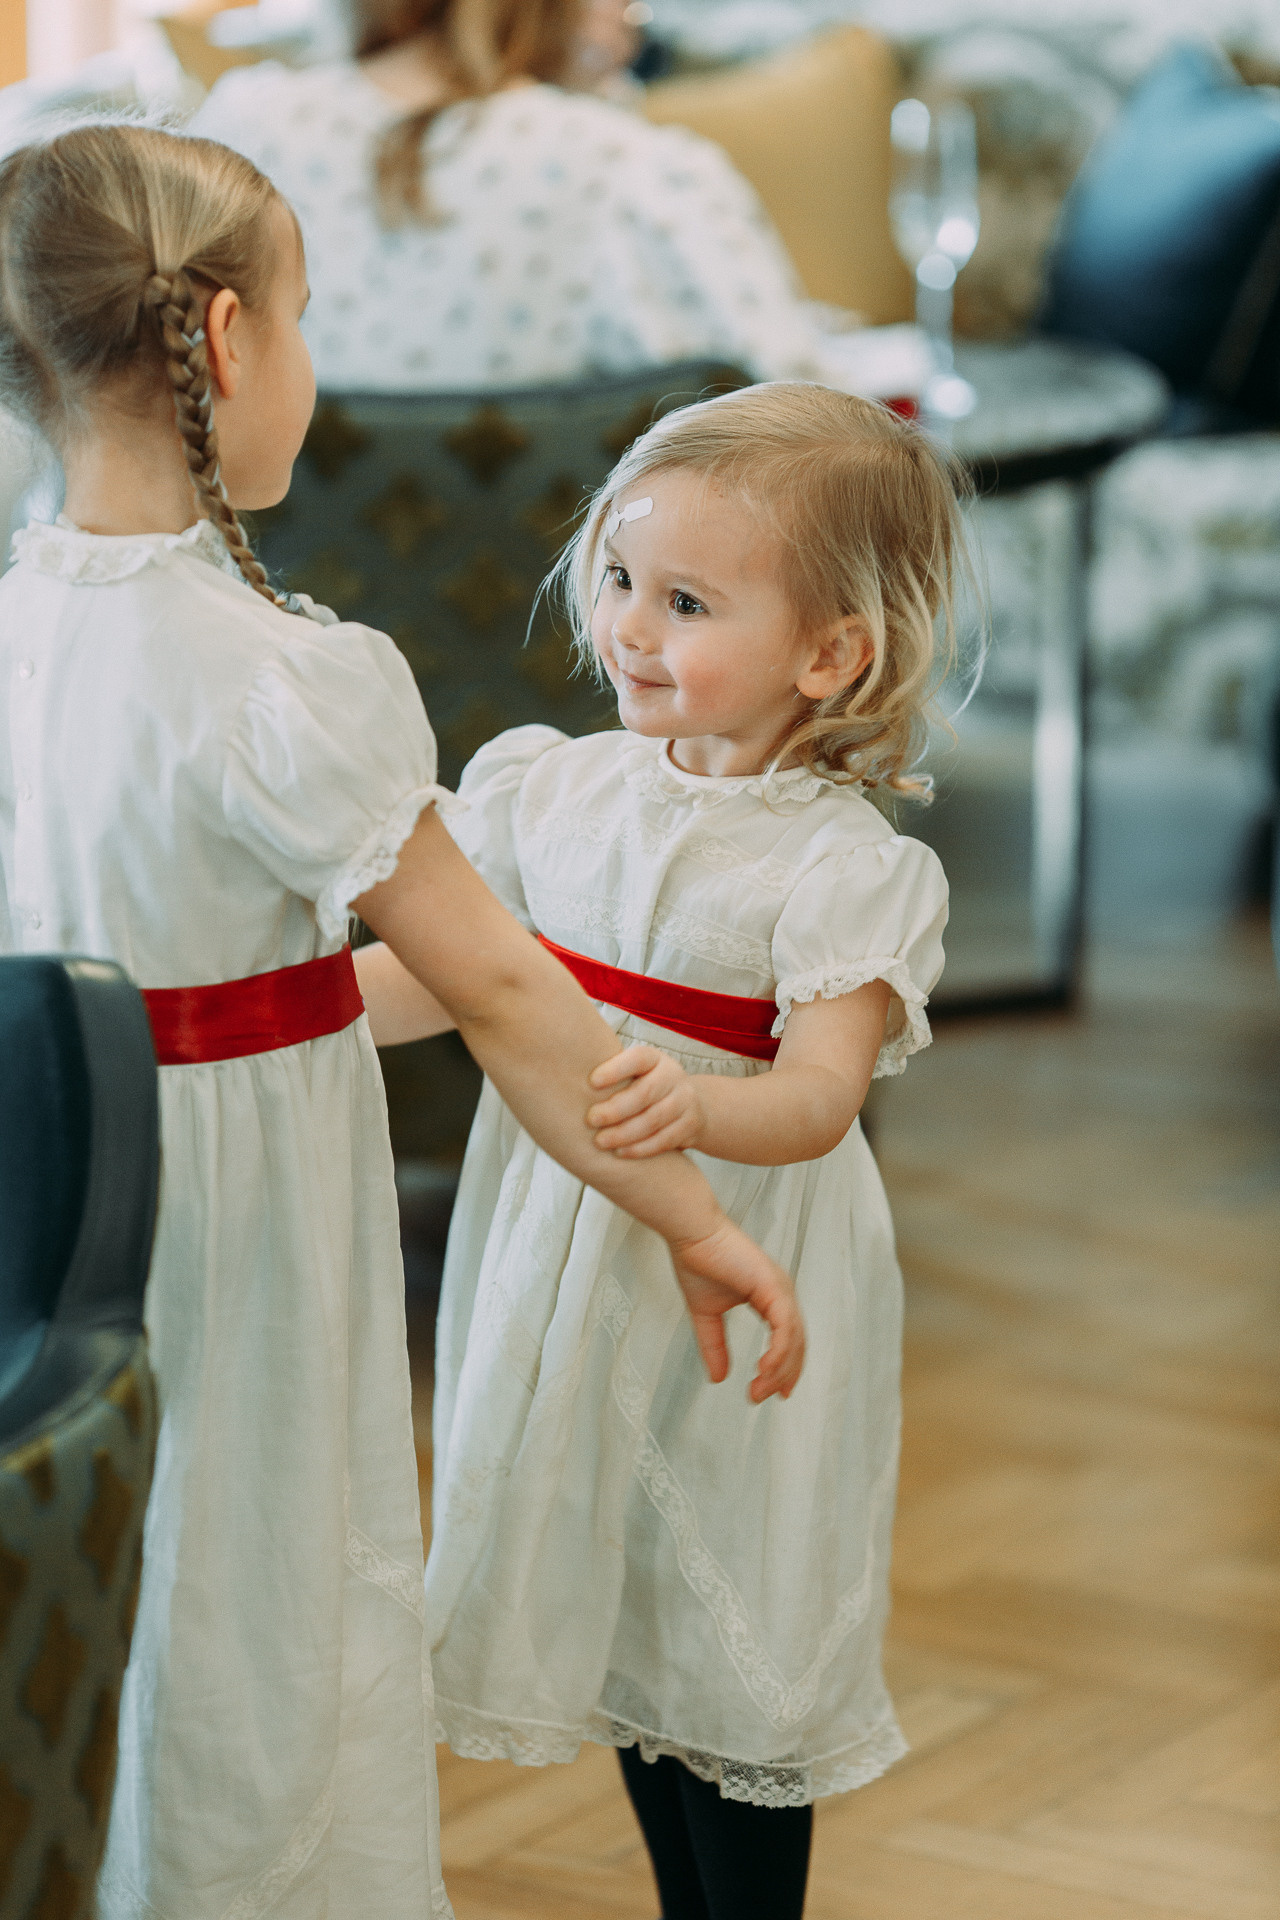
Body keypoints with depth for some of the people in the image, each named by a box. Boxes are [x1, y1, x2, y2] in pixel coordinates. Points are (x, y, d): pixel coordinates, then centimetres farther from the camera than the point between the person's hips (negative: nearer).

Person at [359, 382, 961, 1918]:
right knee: (612, 1623, 17)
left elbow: (818, 1095, -24)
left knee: (723, 1660, 3)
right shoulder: (553, 788, 1)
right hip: (561, 1263, 6)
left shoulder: (842, 866, -14)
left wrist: (694, 1108, -45)